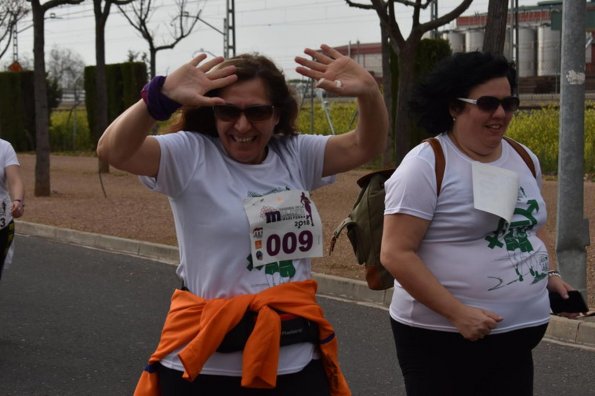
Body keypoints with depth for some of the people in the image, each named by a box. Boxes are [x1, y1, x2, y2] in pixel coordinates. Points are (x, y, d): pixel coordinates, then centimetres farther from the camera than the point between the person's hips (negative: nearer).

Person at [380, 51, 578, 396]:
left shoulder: (525, 159, 8)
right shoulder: (426, 165, -13)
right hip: (441, 339, -6)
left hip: (518, 337, 6)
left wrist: (550, 273, 6)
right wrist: (457, 312, -22)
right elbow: (396, 254, -17)